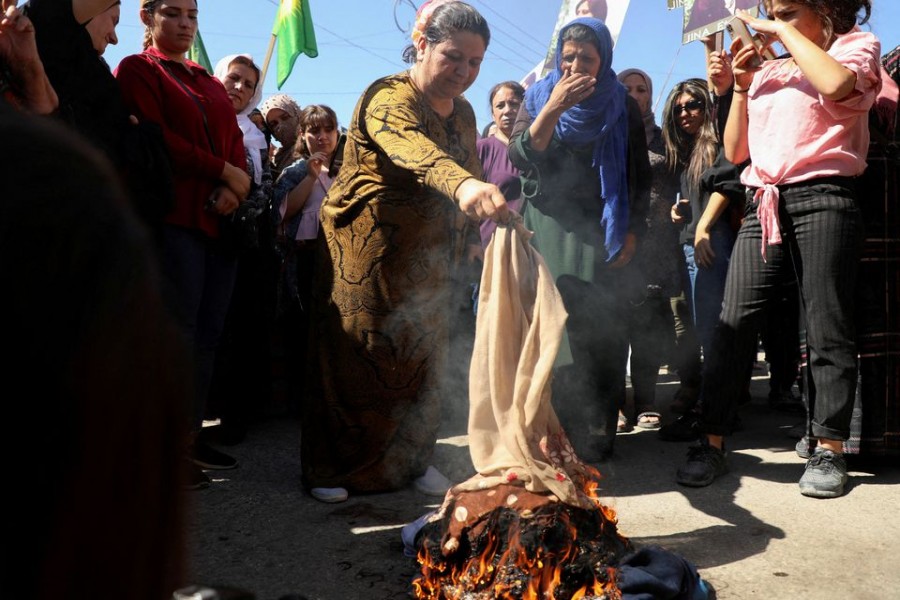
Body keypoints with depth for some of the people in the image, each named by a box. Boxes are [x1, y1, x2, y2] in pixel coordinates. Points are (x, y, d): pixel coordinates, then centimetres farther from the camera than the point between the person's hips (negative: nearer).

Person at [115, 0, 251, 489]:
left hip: (221, 220, 6)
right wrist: (225, 171, -9)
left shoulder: (211, 85, 24)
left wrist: (233, 189, -8)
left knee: (208, 336, 5)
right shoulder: (136, 69, 6)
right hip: (174, 216, -6)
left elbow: (236, 146, 13)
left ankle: (192, 436, 12)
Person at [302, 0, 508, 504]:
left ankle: (413, 459, 24)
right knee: (356, 358, 0)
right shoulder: (389, 99, -18)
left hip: (426, 261, 7)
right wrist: (462, 183, -60)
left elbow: (472, 173, 17)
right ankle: (331, 467, 14)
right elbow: (410, 146, -40)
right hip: (366, 252, -6)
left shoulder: (463, 113, 8)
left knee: (422, 359, 9)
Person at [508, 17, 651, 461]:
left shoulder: (622, 106, 8)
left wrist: (632, 230, 0)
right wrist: (552, 109, -19)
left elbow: (641, 174, 9)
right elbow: (520, 158, -7)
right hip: (549, 224, 0)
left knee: (596, 324, -6)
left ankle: (596, 428, 0)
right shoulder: (539, 97, 8)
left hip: (600, 229, 0)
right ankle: (554, 430, -2)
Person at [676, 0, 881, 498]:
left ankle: (828, 452, 7)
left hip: (820, 200, -4)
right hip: (762, 206, 5)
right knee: (731, 327, -4)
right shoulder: (768, 71, 22)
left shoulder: (856, 46, 10)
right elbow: (734, 151, 18)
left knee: (827, 332, -2)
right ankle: (712, 444, 1)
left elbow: (836, 85, -16)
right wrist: (741, 85, 9)